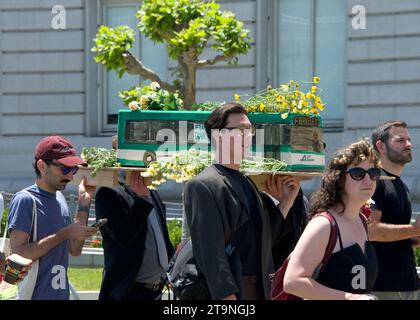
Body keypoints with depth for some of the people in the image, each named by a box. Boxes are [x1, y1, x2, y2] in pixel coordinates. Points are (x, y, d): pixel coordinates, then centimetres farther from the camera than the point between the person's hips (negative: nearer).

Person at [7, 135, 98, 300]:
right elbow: (18, 253, -21)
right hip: (35, 294, -7)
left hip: (61, 293, 7)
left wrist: (84, 203, 4)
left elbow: (75, 250, 9)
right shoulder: (25, 200, -13)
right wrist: (64, 234, -20)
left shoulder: (59, 198, 10)